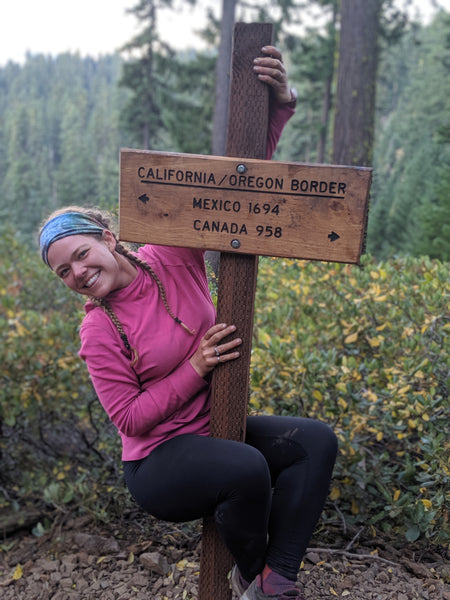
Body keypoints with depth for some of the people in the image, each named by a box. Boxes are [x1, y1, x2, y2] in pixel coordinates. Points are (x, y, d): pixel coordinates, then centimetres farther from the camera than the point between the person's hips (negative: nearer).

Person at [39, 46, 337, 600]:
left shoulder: (173, 258, -7)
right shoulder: (98, 331, -11)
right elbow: (130, 418, -13)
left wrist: (278, 105, -26)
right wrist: (195, 370, -23)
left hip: (217, 428, 5)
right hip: (158, 462, -4)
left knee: (316, 441, -16)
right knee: (247, 468, -33)